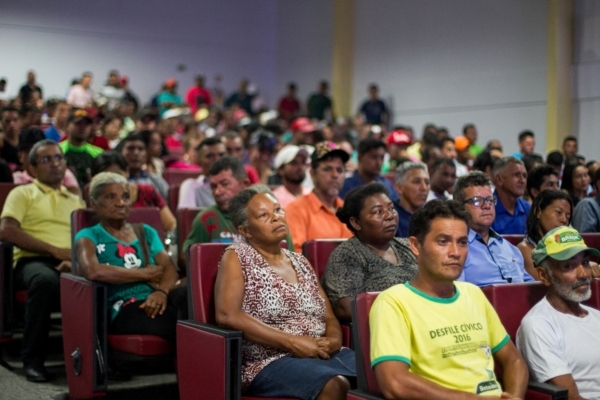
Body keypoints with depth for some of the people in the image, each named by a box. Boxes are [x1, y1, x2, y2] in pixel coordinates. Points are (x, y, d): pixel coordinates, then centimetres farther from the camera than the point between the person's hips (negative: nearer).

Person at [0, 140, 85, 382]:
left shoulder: (76, 201, 28)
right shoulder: (23, 193, 15)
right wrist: (55, 250, -8)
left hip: (70, 263, 3)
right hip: (33, 260, -3)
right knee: (46, 280, -41)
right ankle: (33, 359, -26)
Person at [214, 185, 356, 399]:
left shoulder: (300, 261, 19)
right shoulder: (237, 257, 1)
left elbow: (329, 318, 17)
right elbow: (227, 315, -14)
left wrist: (334, 340, -8)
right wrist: (291, 342, -17)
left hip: (325, 355, 6)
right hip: (271, 361, -5)